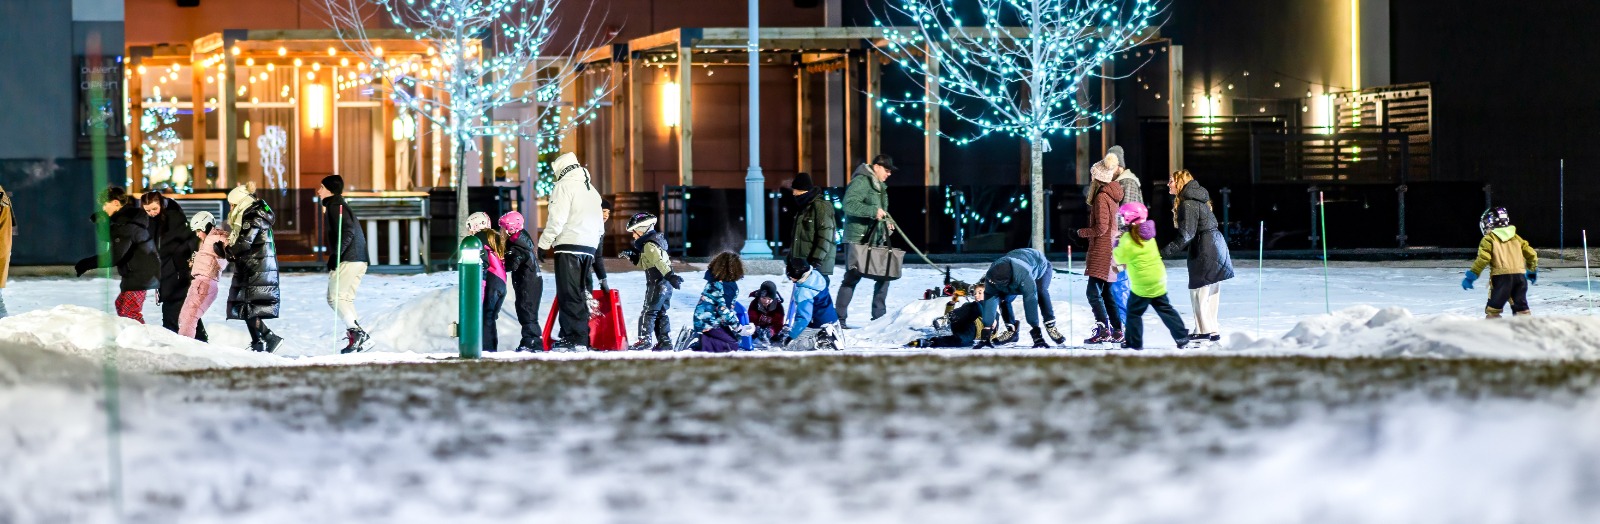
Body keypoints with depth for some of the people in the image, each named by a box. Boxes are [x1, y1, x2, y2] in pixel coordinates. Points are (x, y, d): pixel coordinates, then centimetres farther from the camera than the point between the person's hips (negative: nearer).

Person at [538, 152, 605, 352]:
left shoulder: (564, 186, -3)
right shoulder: (592, 190, 23)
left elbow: (557, 220, -12)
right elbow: (599, 224, 23)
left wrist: (544, 244, -5)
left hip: (569, 246, -8)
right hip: (589, 247, 8)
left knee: (568, 294, -8)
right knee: (581, 294, 11)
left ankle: (573, 339, -14)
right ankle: (583, 340, 8)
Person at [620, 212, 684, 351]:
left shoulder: (649, 245, -13)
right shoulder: (655, 241, 19)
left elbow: (659, 262, -27)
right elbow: (643, 263, 28)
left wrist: (670, 276, -39)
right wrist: (631, 256, 15)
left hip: (657, 284, -10)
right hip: (666, 286, 10)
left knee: (648, 312, -7)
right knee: (661, 313, 12)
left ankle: (645, 339, -9)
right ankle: (665, 341, 11)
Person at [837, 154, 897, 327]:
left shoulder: (879, 186, 20)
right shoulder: (861, 181, -11)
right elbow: (849, 204, -24)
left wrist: (886, 222, 11)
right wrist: (874, 211, -28)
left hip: (874, 240, 9)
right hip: (858, 237, -9)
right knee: (853, 276, -8)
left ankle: (879, 316, 18)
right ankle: (840, 318, -4)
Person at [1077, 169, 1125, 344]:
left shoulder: (1101, 198, -14)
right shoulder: (1112, 197, 15)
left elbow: (1101, 228, -18)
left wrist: (1082, 232, -4)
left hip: (1102, 252, -10)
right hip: (1109, 251, 10)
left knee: (1093, 292, -11)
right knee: (1106, 293, 13)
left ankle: (1103, 329, -17)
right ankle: (1117, 331, 11)